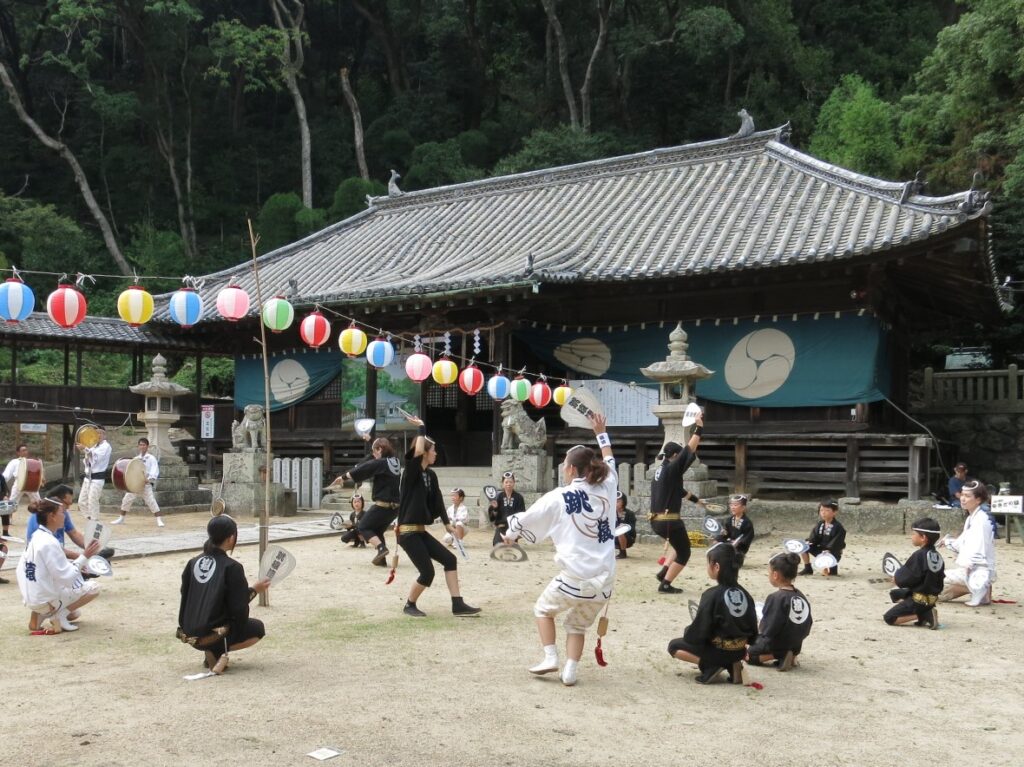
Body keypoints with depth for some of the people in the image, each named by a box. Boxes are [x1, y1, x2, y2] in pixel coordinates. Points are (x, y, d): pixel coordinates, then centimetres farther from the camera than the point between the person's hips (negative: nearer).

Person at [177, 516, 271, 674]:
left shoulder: (193, 563, 3)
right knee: (257, 627, 18)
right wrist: (254, 590, 2)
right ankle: (219, 650, -4)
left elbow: (186, 597, 11)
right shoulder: (232, 567, -14)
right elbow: (239, 610, -15)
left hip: (189, 634, 7)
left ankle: (213, 650, 10)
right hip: (212, 635, -7)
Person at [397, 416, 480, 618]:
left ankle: (458, 605, 10)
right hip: (408, 532, -9)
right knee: (427, 572, -8)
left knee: (449, 559, 6)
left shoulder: (431, 475, 9)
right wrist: (422, 428, -20)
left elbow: (437, 499, 16)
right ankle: (409, 606, 15)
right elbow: (417, 451, -31)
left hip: (421, 531, 9)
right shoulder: (411, 471, -13)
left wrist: (447, 523, 19)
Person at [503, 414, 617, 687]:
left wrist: (510, 535, 26)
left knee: (543, 609, 23)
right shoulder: (606, 488, 4)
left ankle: (550, 657, 14)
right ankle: (570, 671, 11)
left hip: (574, 577, -4)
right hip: (604, 580, 4)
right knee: (578, 625, 22)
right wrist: (601, 433, 38)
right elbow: (610, 462, 26)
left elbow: (525, 520, 5)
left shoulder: (558, 497, -6)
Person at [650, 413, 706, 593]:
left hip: (656, 521, 9)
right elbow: (689, 451, -18)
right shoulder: (672, 469, -12)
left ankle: (664, 571, 18)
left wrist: (696, 500, 34)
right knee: (683, 553, 9)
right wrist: (699, 427, -16)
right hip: (669, 521, -9)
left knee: (677, 544, 31)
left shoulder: (660, 470, 13)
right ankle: (665, 584, 8)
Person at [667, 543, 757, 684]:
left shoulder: (712, 595, -20)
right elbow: (753, 633, 5)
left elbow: (697, 634, -17)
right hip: (740, 651, 6)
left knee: (674, 646, 13)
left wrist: (688, 631, 4)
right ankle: (732, 664, 9)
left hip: (719, 651, -6)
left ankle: (710, 665, -6)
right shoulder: (744, 593, -2)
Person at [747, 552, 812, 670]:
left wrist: (759, 626, -5)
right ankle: (789, 655, 6)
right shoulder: (801, 596, -3)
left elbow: (767, 631, -24)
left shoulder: (775, 598, -24)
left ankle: (776, 656, -6)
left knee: (747, 654, 17)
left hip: (776, 646, -7)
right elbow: (807, 626, 4)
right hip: (796, 647, 7)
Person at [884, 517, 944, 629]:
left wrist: (897, 576, 3)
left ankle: (924, 616, -11)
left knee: (889, 618, -4)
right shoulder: (938, 556, 4)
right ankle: (925, 612, 7)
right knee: (894, 593, 27)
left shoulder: (919, 555, -21)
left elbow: (905, 579, -21)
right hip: (932, 598, 9)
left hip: (919, 600, -9)